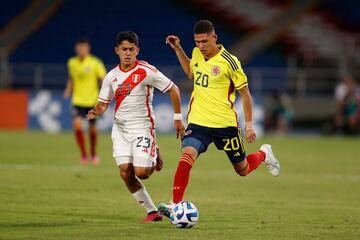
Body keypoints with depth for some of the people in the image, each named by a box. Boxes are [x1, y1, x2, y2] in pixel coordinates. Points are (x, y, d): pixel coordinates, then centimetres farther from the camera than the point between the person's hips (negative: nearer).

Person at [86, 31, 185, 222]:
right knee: (125, 172, -8)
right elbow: (103, 103, 12)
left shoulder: (146, 71, -10)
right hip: (120, 128, 5)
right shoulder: (112, 76, 5)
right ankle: (152, 211, 4)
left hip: (142, 126, -5)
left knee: (141, 173, -14)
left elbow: (173, 89, -4)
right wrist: (97, 112, -13)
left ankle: (154, 161, 24)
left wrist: (177, 118, -3)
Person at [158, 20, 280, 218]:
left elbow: (244, 92, -5)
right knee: (187, 156, -24)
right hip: (198, 122, 3)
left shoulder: (228, 62, -14)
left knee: (242, 170, 13)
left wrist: (249, 124, -6)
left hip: (225, 125, -3)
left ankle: (263, 154, 46)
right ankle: (175, 205, -26)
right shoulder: (197, 54, 3)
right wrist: (178, 49, 16)